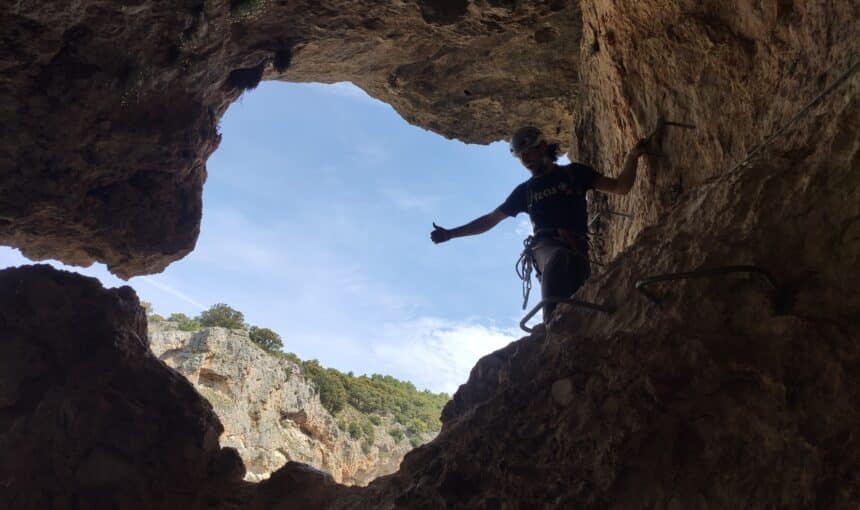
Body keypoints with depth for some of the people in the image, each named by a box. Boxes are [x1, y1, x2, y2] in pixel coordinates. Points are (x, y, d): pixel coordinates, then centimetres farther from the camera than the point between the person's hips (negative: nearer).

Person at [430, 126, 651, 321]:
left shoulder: (573, 173, 21)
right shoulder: (525, 190, 25)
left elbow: (620, 187, 18)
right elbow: (490, 219, 28)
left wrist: (632, 156, 1)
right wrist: (450, 233, 23)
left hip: (576, 249, 2)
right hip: (545, 246, -1)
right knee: (559, 257, -38)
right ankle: (552, 323, -50)